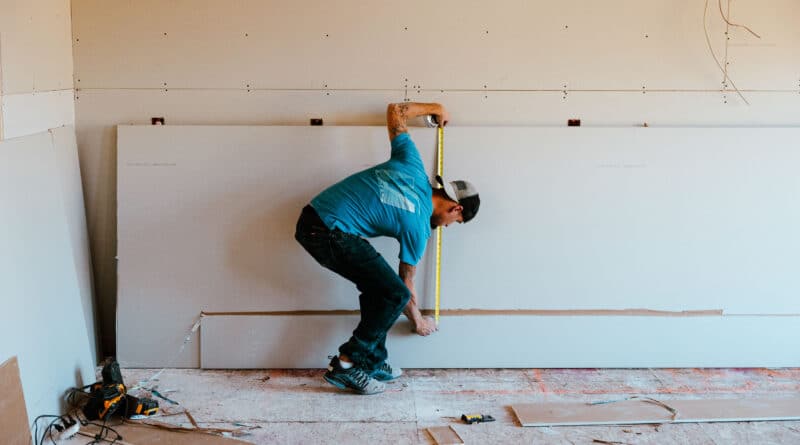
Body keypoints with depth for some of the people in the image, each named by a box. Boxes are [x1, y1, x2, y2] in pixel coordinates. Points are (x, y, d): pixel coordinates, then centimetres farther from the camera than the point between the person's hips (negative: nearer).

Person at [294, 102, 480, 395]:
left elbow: (395, 111, 18)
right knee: (395, 293, -6)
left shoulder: (414, 168, 9)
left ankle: (373, 361, 20)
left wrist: (432, 108, 35)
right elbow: (406, 281, 6)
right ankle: (346, 366, -3)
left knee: (379, 285, 15)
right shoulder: (418, 226, -7)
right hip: (330, 234, -9)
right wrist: (418, 321, 23)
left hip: (313, 218, 9)